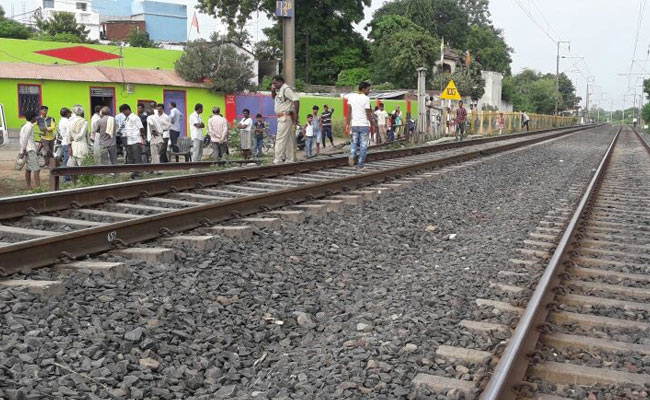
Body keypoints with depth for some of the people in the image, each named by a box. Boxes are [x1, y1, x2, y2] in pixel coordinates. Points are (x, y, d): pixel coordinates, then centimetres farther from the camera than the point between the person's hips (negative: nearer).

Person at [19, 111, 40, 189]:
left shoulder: (26, 126, 17)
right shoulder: (29, 126, -12)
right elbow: (25, 139, -16)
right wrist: (23, 150, -16)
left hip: (27, 150, 10)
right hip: (30, 150, -10)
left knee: (28, 169, 11)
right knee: (37, 169, -13)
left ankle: (29, 187, 14)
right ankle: (38, 188, -18)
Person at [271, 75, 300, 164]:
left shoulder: (286, 89, -13)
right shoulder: (280, 90, 17)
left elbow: (296, 100, -21)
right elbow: (273, 97, 34)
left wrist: (296, 114, -23)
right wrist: (273, 90, 12)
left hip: (285, 117, -10)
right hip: (282, 117, 10)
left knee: (280, 138, -11)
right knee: (288, 139, 12)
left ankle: (278, 160, -11)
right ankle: (290, 159, 17)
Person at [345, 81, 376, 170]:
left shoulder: (351, 96, 4)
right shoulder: (366, 99, -11)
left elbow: (349, 111, 3)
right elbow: (368, 114, -11)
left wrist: (348, 124, 8)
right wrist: (372, 124, 0)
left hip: (354, 125, 4)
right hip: (364, 125, -4)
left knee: (354, 142, 19)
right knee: (363, 145, 5)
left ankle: (352, 156, -9)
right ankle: (360, 165, 7)